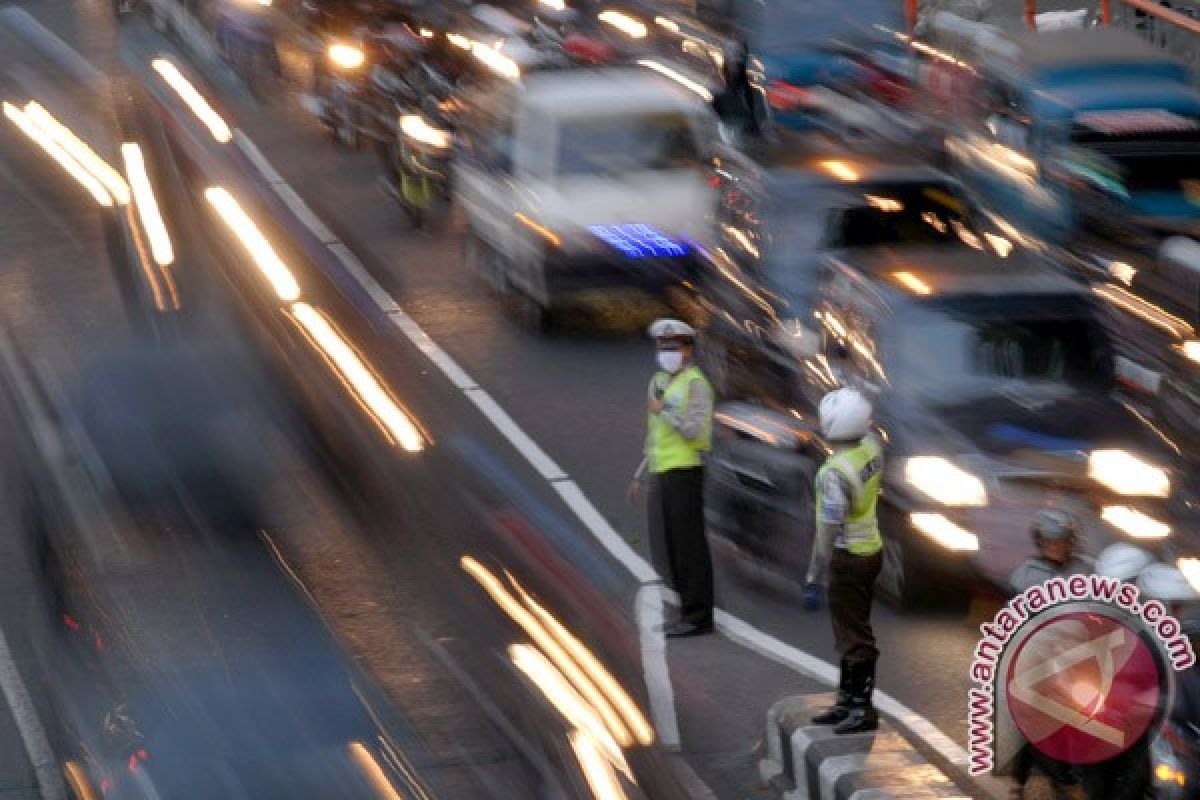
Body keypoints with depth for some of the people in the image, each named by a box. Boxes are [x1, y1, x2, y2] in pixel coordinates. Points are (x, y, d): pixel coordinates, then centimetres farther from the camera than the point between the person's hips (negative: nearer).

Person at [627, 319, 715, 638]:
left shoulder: (695, 384, -10)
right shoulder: (659, 382, 16)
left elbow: (696, 431, -19)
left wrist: (663, 411, -14)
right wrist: (640, 477, 22)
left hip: (684, 472, -9)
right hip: (661, 473, 9)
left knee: (689, 546, -6)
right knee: (668, 548, 10)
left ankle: (697, 618, -3)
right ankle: (690, 612, 17)